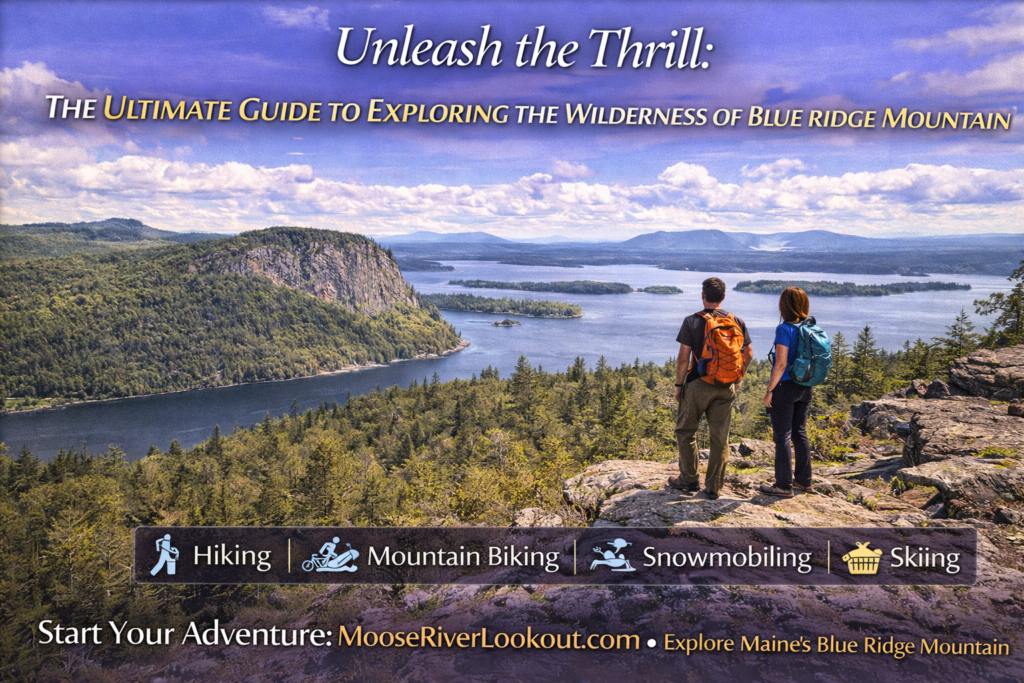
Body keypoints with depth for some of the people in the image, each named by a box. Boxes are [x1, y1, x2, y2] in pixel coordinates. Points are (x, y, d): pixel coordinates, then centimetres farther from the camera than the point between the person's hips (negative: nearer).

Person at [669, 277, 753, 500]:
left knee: (686, 431, 12)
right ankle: (714, 487, 13)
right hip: (726, 387, 4)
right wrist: (738, 377, 21)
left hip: (698, 383, -4)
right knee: (720, 437, 9)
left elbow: (683, 358, -12)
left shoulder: (692, 321, -9)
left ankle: (690, 480, 19)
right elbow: (748, 355, 6)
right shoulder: (736, 321, 2)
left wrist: (678, 385, -1)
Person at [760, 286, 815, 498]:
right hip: (805, 387, 7)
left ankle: (784, 486, 7)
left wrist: (770, 390, -12)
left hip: (785, 387, -7)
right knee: (800, 433, 18)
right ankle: (804, 481, 27)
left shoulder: (784, 329, -17)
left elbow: (781, 364, -19)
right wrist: (809, 385, 19)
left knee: (782, 437, 1)